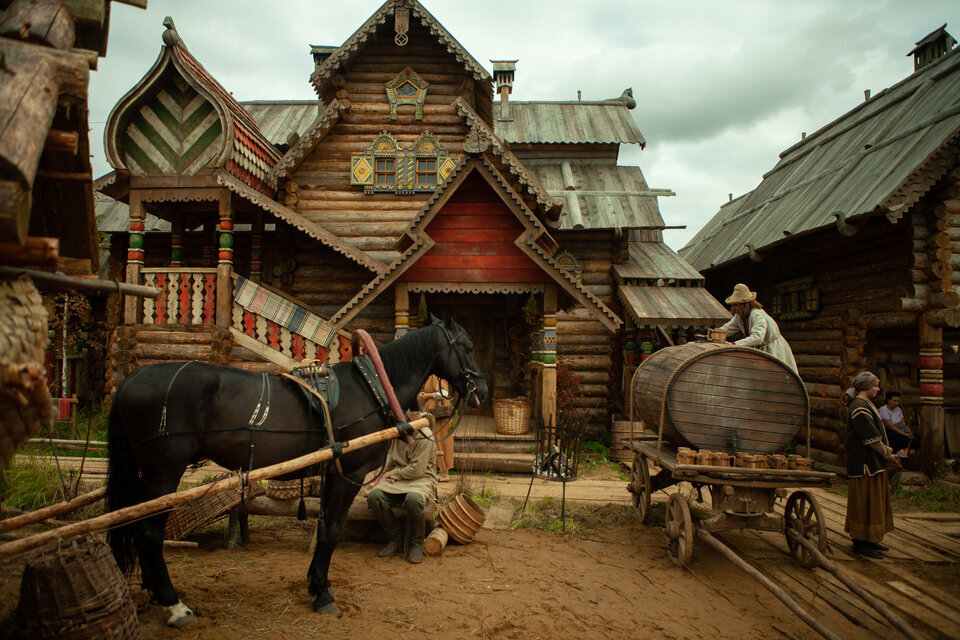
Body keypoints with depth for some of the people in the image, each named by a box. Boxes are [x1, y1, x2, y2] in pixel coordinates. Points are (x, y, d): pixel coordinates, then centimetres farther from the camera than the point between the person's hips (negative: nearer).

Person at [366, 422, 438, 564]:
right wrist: (384, 476, 12)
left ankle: (417, 544, -16)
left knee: (413, 499, -41)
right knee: (374, 496, -23)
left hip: (421, 479, -6)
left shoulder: (424, 437, -14)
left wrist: (392, 474, -10)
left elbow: (417, 470, -18)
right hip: (397, 479, 6)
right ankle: (395, 539, -6)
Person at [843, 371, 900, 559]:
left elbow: (878, 434, 18)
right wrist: (887, 454, -9)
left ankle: (869, 539, 25)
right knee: (865, 500, -5)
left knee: (874, 500, 16)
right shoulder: (859, 407, -18)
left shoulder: (867, 405, 16)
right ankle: (860, 541, 3)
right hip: (865, 462, -11)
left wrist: (887, 451, 6)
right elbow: (871, 438, -20)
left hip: (873, 462, 11)